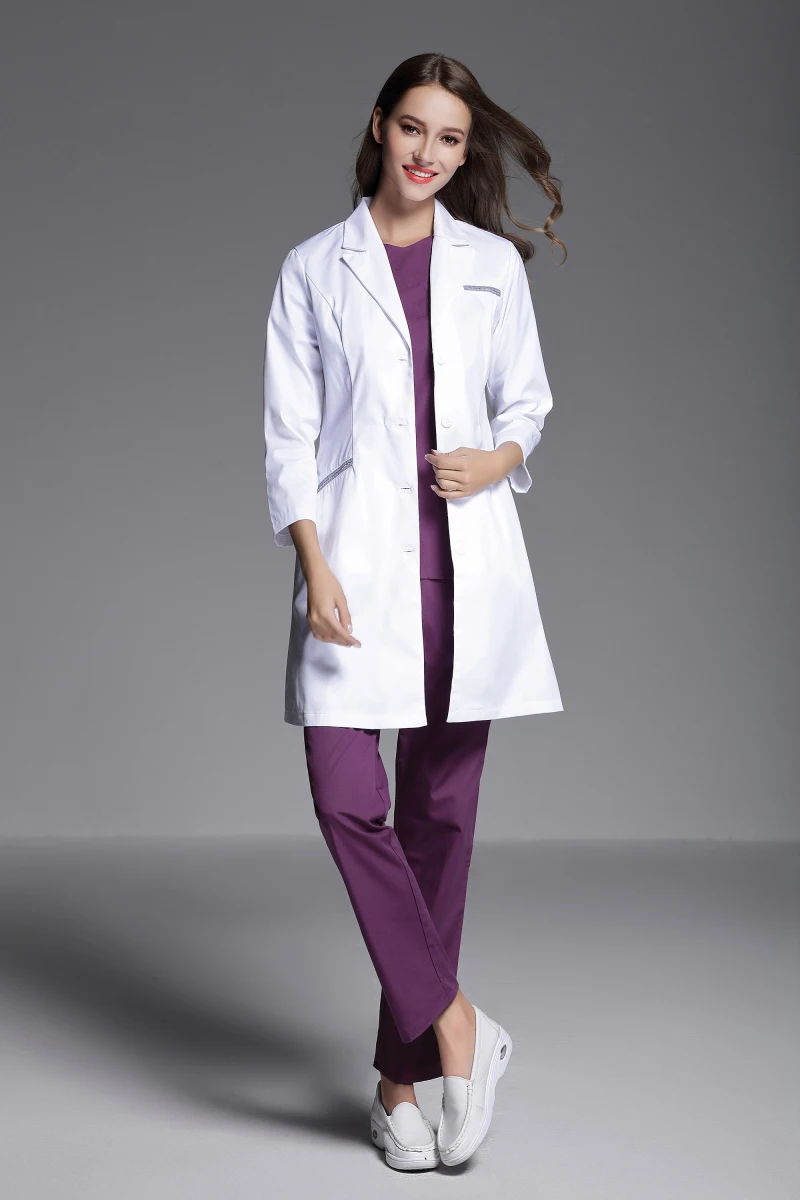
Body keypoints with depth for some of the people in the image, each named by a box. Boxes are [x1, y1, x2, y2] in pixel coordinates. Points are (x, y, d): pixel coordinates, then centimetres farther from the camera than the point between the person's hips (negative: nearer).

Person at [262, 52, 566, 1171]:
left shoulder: (494, 265, 10)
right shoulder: (315, 269, 6)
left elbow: (527, 403, 17)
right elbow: (289, 433, 2)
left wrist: (499, 460, -6)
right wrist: (315, 568, -10)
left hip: (469, 561, 1)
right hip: (360, 559, -1)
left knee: (441, 811, 4)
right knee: (346, 797, -16)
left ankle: (404, 1073, 15)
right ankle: (454, 1020, -1)